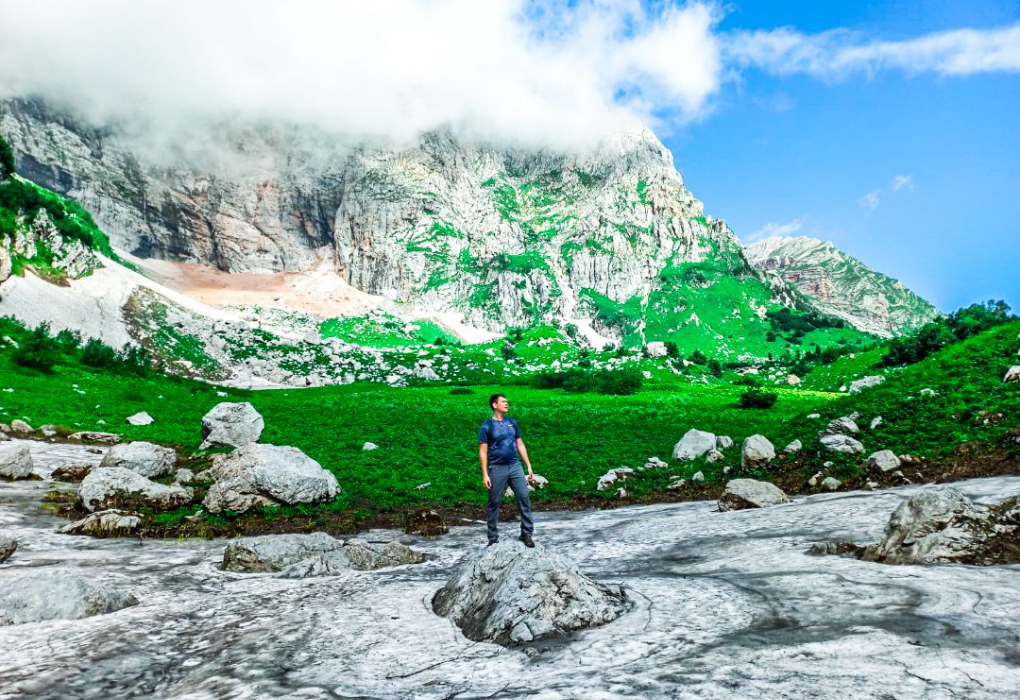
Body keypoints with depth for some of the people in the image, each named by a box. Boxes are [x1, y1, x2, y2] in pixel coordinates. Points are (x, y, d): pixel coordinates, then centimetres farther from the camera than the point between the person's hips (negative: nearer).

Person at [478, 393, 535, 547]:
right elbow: (483, 452, -5)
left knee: (524, 498, -1)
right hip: (497, 469, -4)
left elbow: (520, 445, 13)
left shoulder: (512, 422, 9)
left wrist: (529, 466, 9)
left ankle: (526, 533, 10)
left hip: (515, 466, 4)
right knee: (494, 503, 5)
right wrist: (485, 474, -11)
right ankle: (493, 537, 16)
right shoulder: (487, 426, -5)